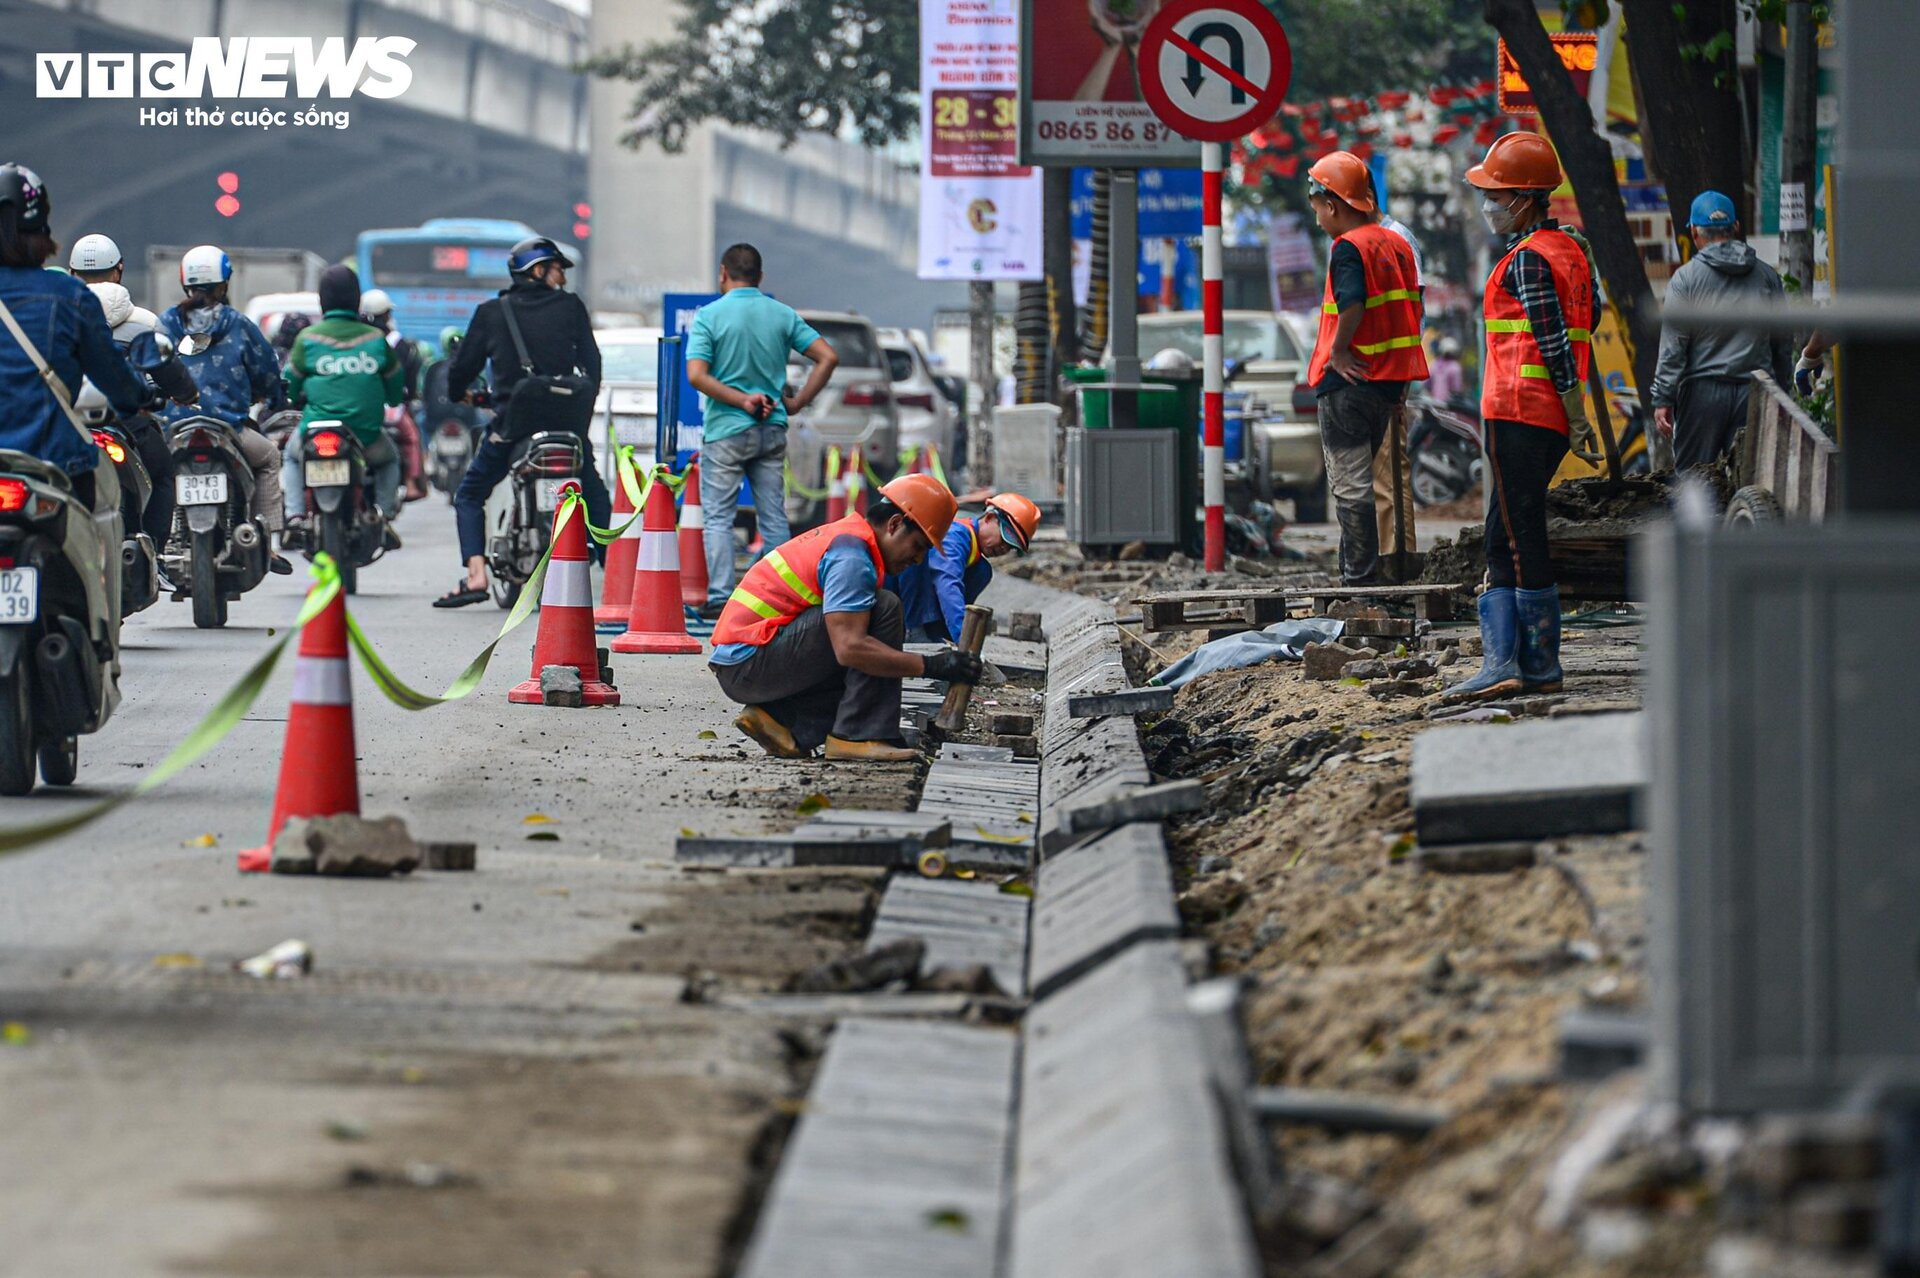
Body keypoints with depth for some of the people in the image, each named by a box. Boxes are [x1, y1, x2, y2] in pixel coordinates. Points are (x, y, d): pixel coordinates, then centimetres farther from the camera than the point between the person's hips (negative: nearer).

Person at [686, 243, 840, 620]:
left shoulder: (709, 316, -7)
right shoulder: (783, 315, 4)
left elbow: (697, 375, -17)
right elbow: (828, 357, -1)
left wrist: (742, 400, -12)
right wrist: (797, 402, 2)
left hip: (726, 430, -4)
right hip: (772, 431, 4)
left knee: (718, 517, 1)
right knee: (774, 516, 9)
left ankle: (720, 597, -7)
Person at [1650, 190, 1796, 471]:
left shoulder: (1686, 277, -3)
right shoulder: (1767, 276, 8)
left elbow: (1672, 346, -6)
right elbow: (1784, 344, 13)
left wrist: (1662, 399, -4)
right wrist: (1781, 395, 22)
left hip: (1702, 392, -3)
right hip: (1755, 392, 3)